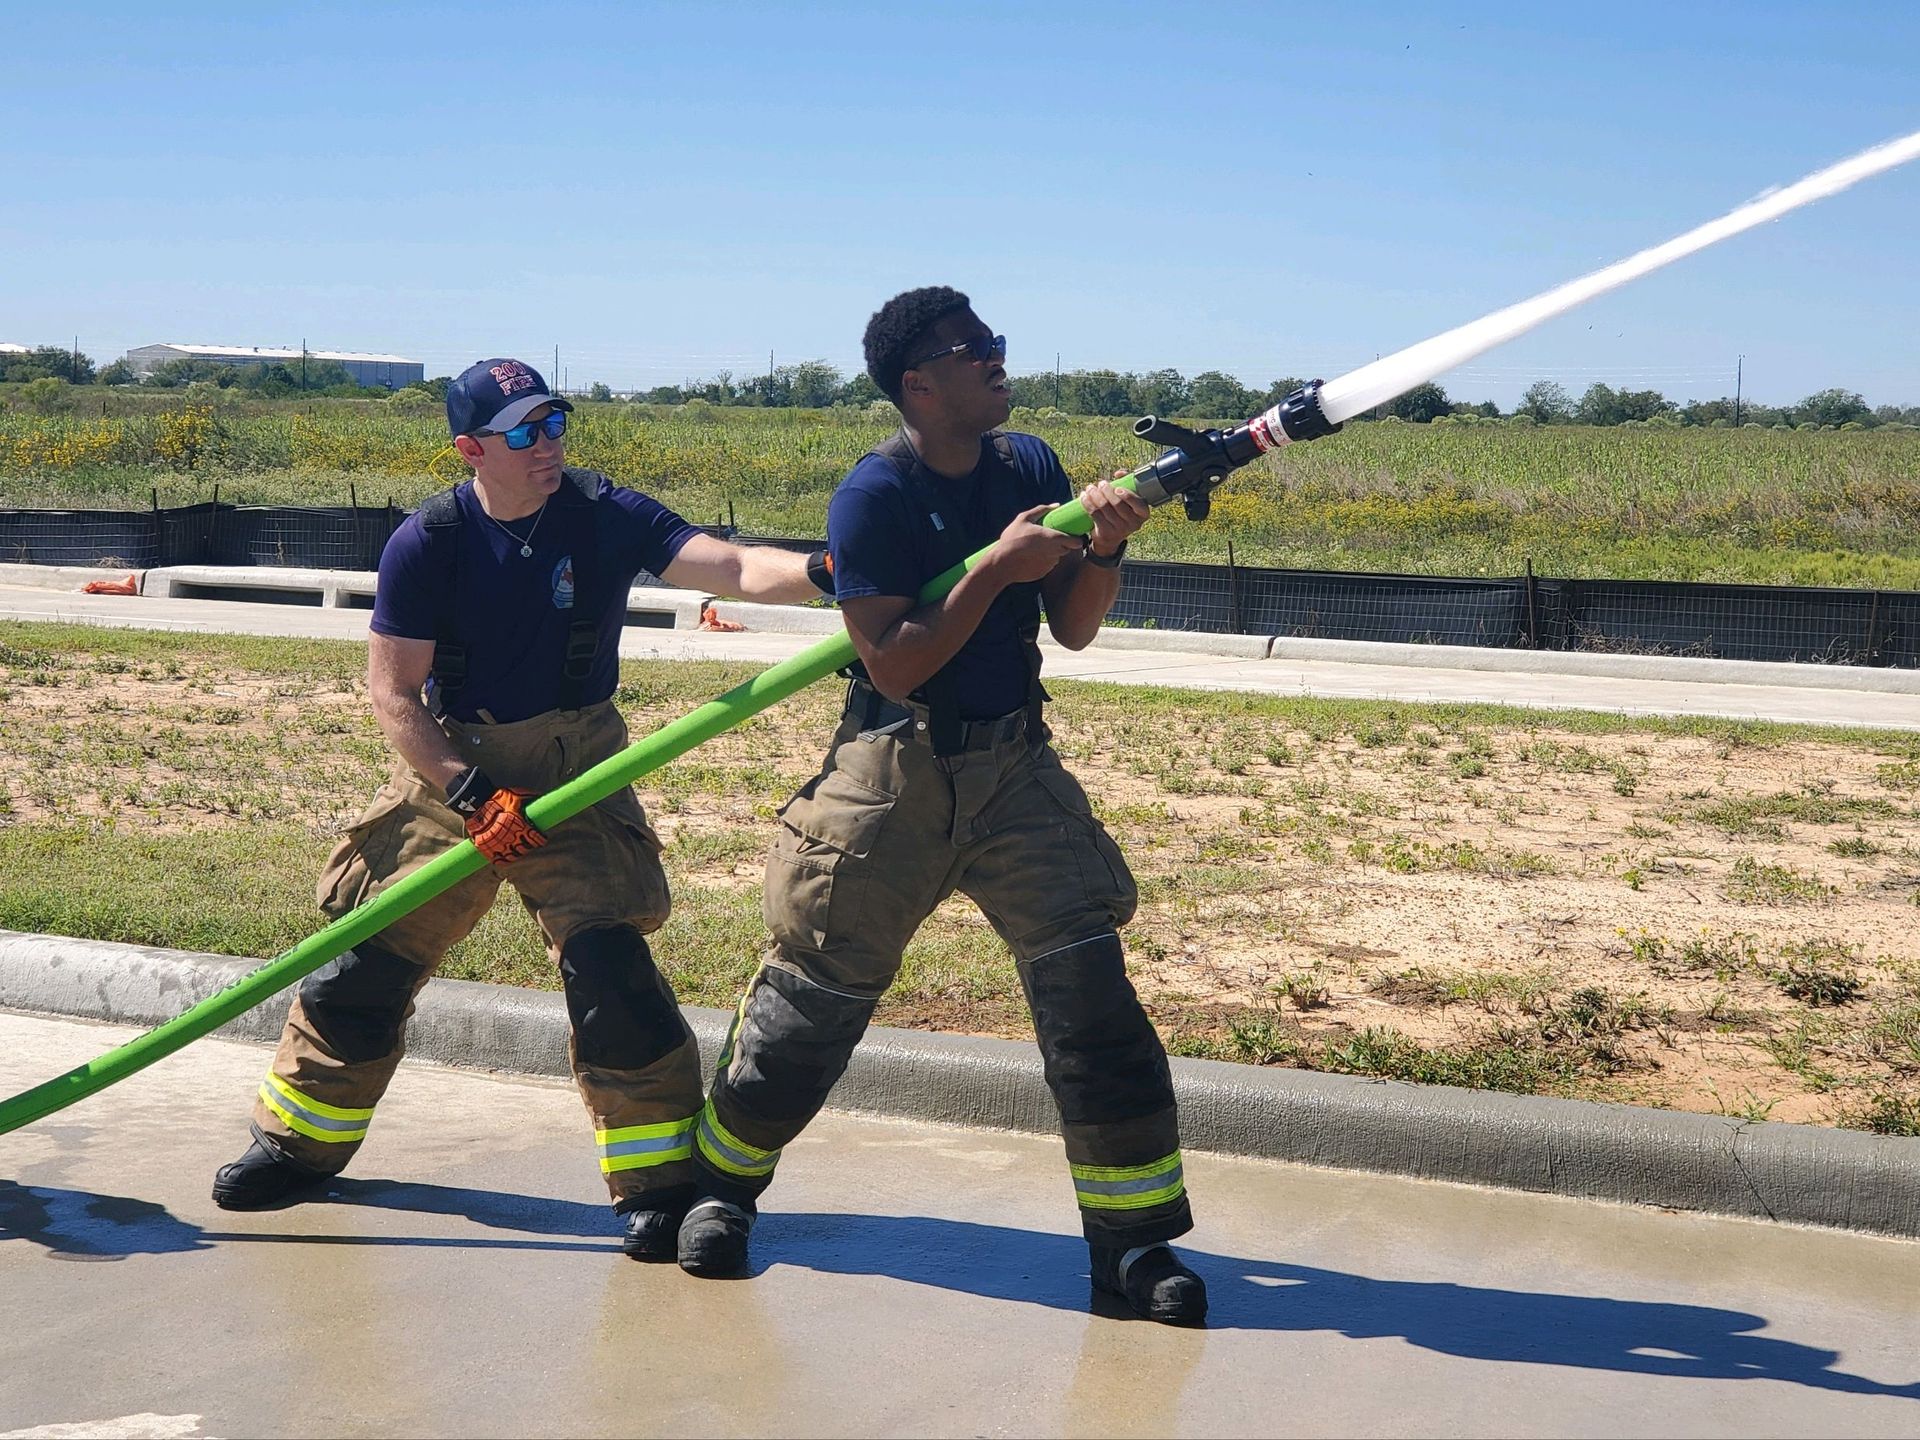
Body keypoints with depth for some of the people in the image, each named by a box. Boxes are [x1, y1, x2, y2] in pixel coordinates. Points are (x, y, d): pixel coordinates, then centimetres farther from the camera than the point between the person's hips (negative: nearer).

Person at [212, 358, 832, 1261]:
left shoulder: (604, 516, -11)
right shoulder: (428, 543, -11)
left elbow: (730, 567, -23)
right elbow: (393, 690, -10)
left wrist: (823, 572, -43)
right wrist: (469, 792, -20)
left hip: (575, 773, -1)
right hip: (451, 767, 1)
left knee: (608, 963, -15)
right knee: (366, 961, 5)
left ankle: (659, 1180, -4)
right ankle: (302, 1143, 28)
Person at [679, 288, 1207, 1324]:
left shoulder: (1030, 467, 3)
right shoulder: (872, 497, -12)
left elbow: (1072, 629, 5)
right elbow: (893, 664, -18)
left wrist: (1102, 548, -14)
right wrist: (997, 567, -24)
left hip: (1014, 765, 4)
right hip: (893, 771, -4)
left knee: (1087, 976, -7)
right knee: (820, 988, 4)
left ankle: (1132, 1236, 3)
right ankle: (722, 1182, 29)